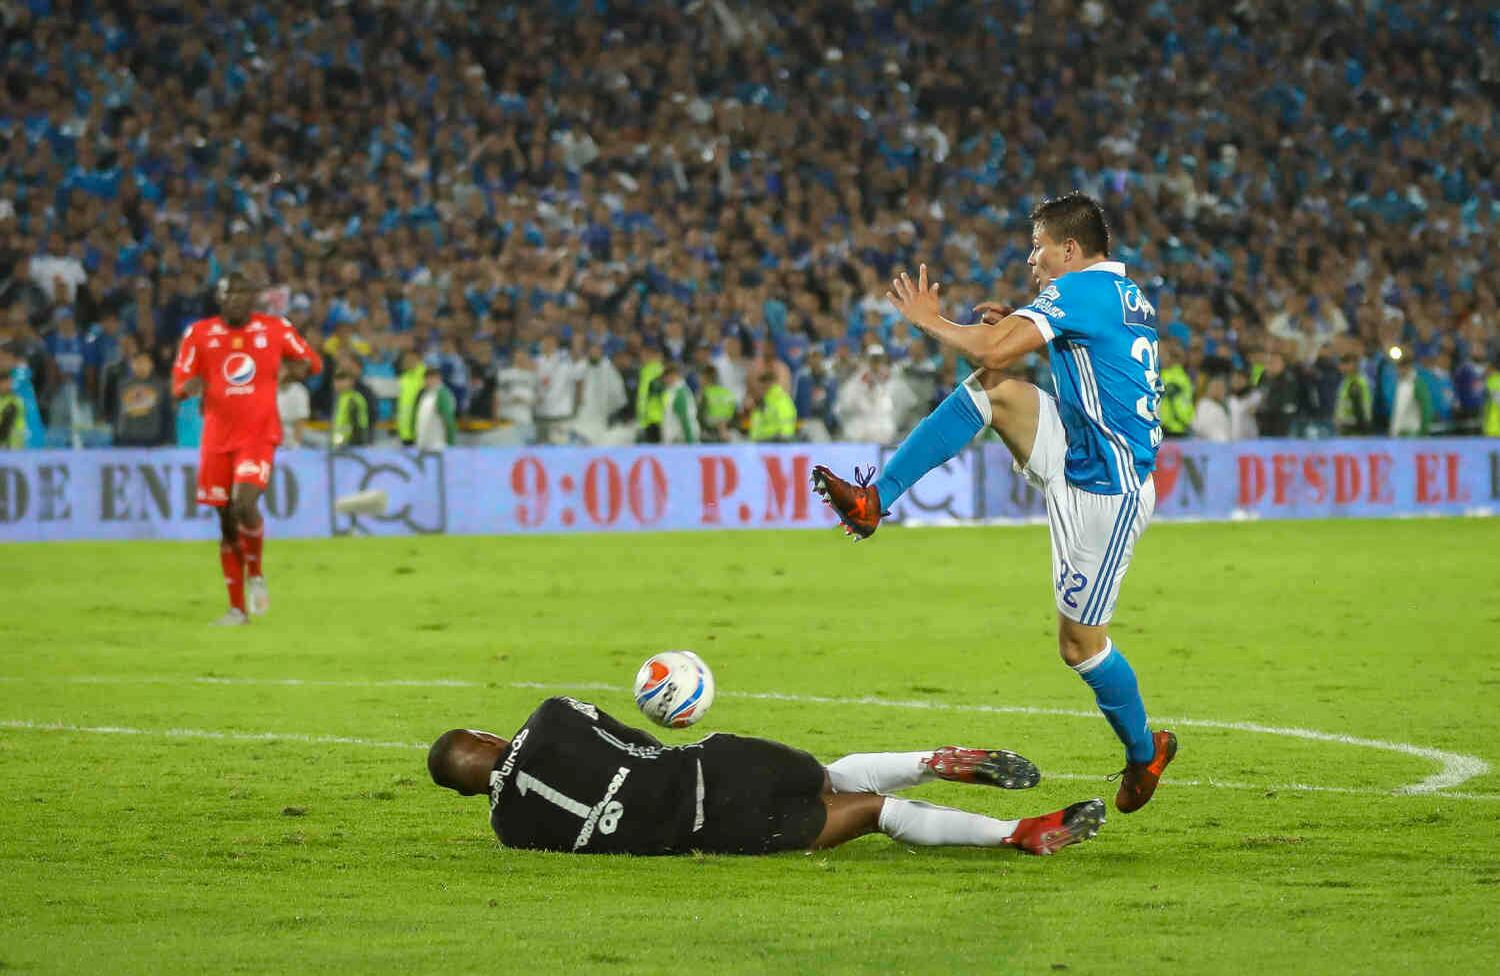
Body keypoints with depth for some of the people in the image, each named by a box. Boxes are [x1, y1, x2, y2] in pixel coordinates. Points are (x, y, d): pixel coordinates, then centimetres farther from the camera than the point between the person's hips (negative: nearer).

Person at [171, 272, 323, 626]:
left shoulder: (275, 329, 2)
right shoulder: (199, 333, 3)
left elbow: (314, 361, 13)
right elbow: (178, 383, 5)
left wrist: (302, 366, -12)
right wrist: (189, 387, -19)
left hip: (259, 435, -2)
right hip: (218, 439, 2)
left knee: (245, 505, -23)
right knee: (227, 523, 5)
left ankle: (255, 574, 5)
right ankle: (237, 608, 15)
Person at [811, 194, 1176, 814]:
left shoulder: (1080, 289, -18)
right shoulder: (1127, 296, 12)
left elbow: (991, 349, -27)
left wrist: (929, 321, -10)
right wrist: (1022, 327, 15)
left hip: (1105, 493, -10)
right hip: (1079, 457, 10)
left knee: (1080, 642, -1)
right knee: (993, 389, -5)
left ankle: (1145, 752, 20)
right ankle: (875, 501, -7)